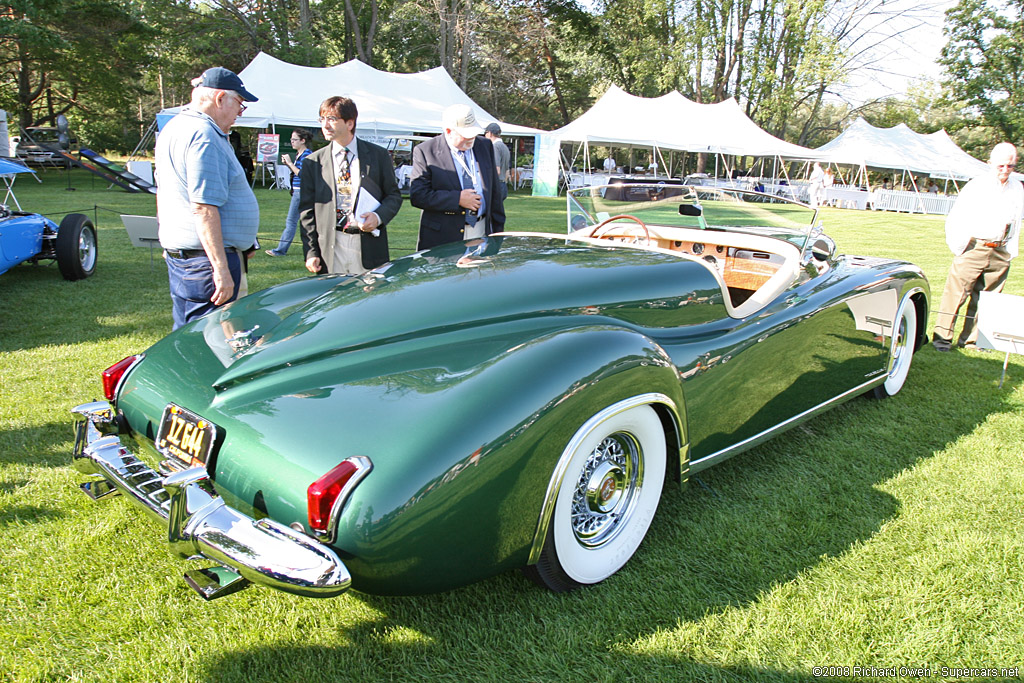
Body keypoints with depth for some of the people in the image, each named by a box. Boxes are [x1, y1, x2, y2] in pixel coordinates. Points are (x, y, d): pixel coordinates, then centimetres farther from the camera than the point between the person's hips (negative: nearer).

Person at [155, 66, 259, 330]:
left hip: (177, 255, 11)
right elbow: (204, 208, -23)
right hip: (204, 257, -11)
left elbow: (164, 193, 26)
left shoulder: (173, 128, 17)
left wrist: (170, 243, 34)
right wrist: (221, 269, -24)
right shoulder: (204, 135, -16)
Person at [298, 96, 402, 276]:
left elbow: (394, 195, 9)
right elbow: (306, 211, 6)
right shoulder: (312, 163, 7)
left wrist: (379, 216, -12)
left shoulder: (378, 155, 5)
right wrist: (311, 253, -2)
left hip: (370, 249, 0)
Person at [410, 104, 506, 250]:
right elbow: (417, 195, -11)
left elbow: (494, 192, 16)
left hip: (482, 234, 4)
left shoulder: (485, 147, 11)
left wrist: (498, 230, 15)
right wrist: (457, 199, -15)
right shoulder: (425, 151, -4)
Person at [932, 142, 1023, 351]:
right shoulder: (976, 186, -3)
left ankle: (971, 339, 14)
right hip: (973, 248, -4)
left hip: (1000, 253, 4)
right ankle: (942, 336, 0)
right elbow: (955, 218, -1)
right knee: (956, 293, -6)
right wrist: (957, 247, -4)